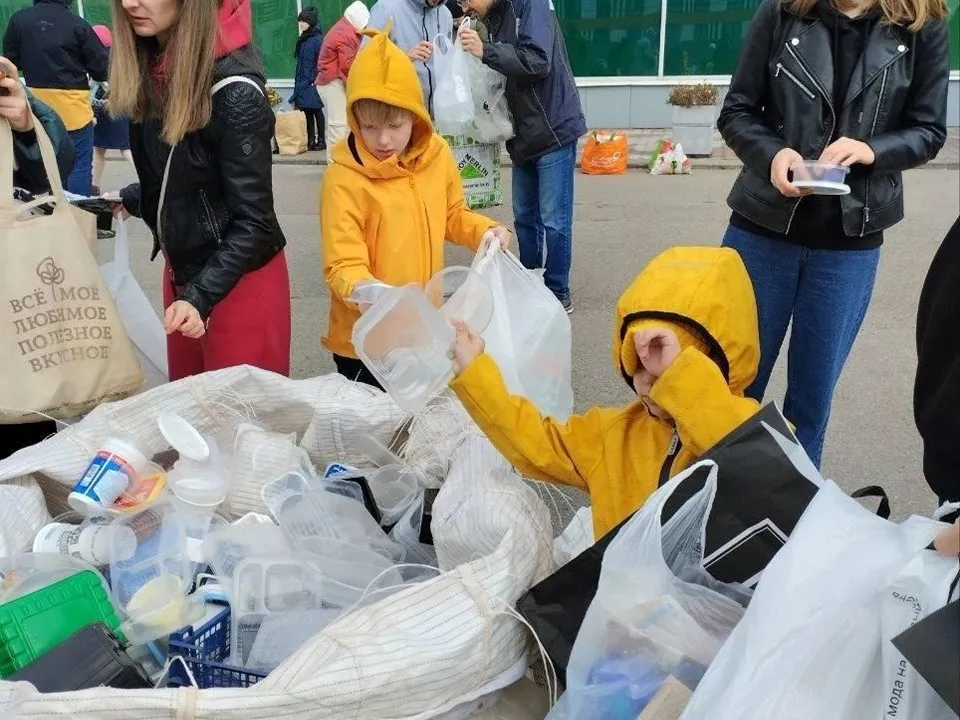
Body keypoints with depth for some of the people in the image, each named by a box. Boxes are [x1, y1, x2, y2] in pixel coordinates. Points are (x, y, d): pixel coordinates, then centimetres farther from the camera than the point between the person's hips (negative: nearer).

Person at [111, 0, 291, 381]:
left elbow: (252, 220, -21)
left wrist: (200, 296, -28)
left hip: (239, 276, -7)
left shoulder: (234, 91, -24)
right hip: (180, 267, 7)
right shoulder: (149, 69, -3)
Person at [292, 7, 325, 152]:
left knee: (316, 111, -2)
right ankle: (311, 140, 12)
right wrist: (298, 84, 16)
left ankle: (321, 140, 5)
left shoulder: (318, 39, -9)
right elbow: (300, 64, 17)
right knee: (306, 112, 7)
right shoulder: (302, 40, 14)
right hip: (302, 83, 7)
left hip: (313, 83, -7)